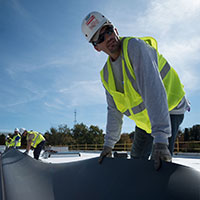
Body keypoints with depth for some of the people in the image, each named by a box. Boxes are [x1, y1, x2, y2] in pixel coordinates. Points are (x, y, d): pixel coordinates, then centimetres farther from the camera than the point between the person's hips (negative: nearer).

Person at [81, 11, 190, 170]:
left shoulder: (134, 46, -25)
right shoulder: (106, 75, -2)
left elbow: (153, 90, -37)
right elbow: (114, 111, 5)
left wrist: (160, 139, -43)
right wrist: (109, 143, 4)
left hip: (169, 111, -7)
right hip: (144, 120, 7)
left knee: (159, 163, -19)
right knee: (137, 159, 17)